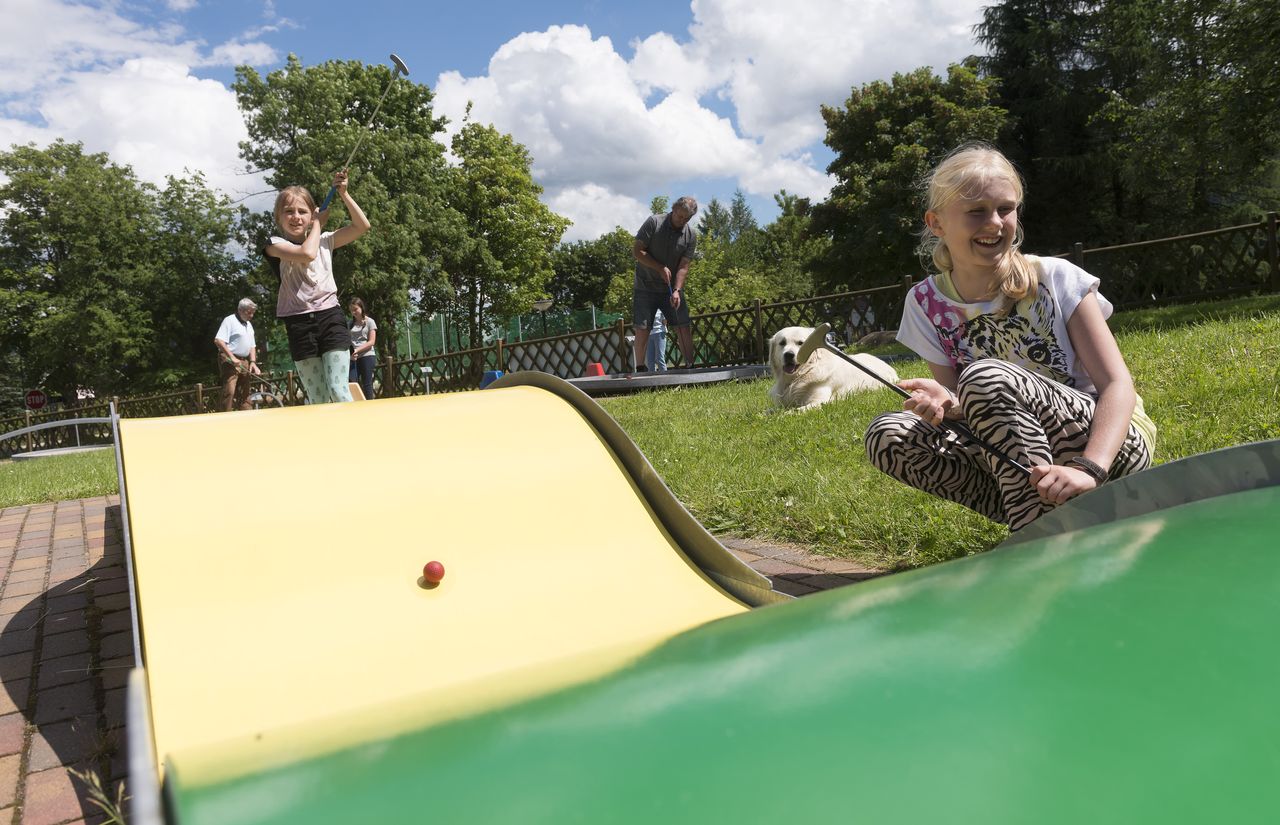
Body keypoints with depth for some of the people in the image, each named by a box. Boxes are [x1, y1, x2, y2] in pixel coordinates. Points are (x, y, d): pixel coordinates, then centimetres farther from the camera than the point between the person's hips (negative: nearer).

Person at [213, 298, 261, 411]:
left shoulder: (249, 325, 19)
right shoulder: (230, 320, -6)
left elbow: (252, 346, 22)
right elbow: (218, 341, -16)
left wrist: (253, 362, 7)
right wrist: (232, 357, -21)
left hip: (244, 362, 8)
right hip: (230, 362, -8)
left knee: (244, 393, 8)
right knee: (229, 391, -15)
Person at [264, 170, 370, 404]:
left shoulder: (325, 240, 12)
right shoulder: (276, 244, 1)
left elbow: (362, 226, 5)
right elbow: (307, 254, -18)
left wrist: (343, 193, -1)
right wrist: (318, 224, -1)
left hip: (330, 317, 1)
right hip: (299, 324, -1)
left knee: (338, 390, -11)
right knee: (317, 398, 2)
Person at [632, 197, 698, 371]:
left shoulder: (691, 235, -3)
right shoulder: (654, 222, -9)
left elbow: (683, 266, -8)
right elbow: (637, 250, -11)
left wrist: (676, 291, -22)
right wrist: (661, 268, -18)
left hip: (672, 287, 2)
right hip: (646, 286, -2)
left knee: (684, 327, -4)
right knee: (642, 328, -7)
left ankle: (690, 366, 4)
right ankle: (640, 369, 3)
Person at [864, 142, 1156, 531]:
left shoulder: (1056, 279, -8)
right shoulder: (926, 303, 0)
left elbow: (1118, 384, -12)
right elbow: (963, 405, 3)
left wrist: (1088, 470, -30)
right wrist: (947, 406, -24)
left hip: (1111, 446, -3)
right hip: (1017, 461, 4)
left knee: (985, 378, -30)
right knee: (888, 435, -19)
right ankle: (1039, 517, -15)